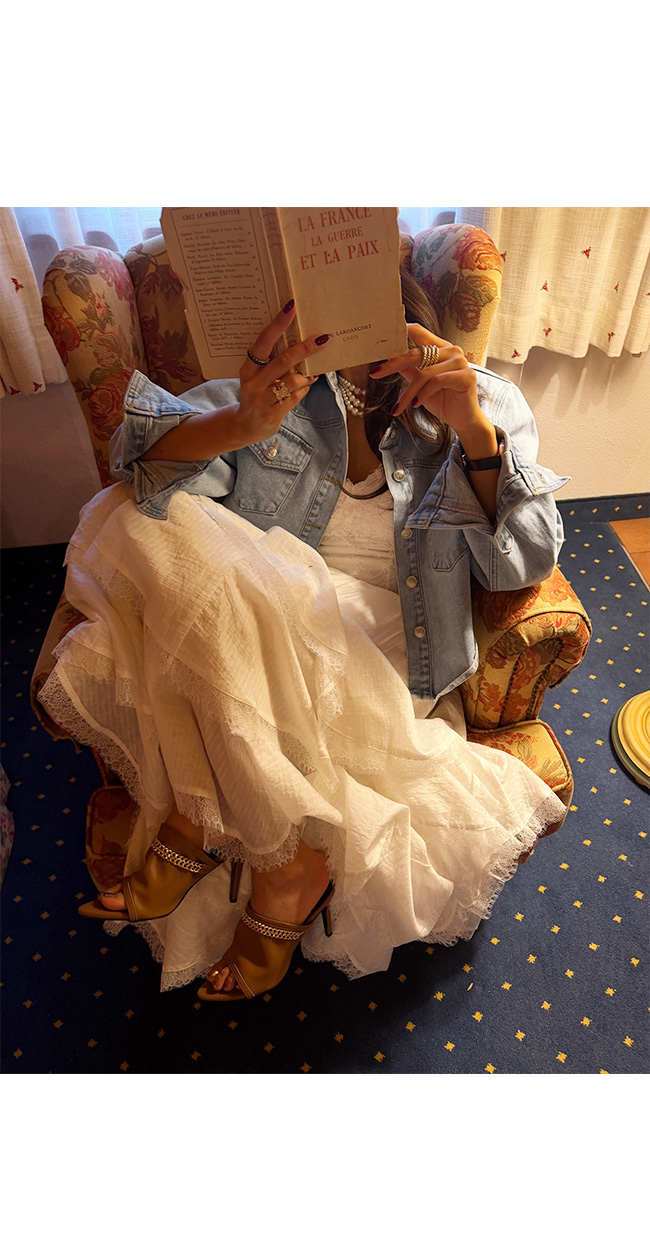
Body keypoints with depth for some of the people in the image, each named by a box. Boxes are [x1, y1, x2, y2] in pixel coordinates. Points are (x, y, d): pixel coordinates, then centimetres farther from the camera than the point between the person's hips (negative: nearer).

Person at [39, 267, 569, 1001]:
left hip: (379, 648, -2)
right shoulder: (285, 387, 6)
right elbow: (141, 453, -8)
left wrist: (476, 433, -20)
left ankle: (193, 829, -3)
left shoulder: (483, 407, 7)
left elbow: (523, 562, -4)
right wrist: (241, 424, -30)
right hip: (261, 627, 2)